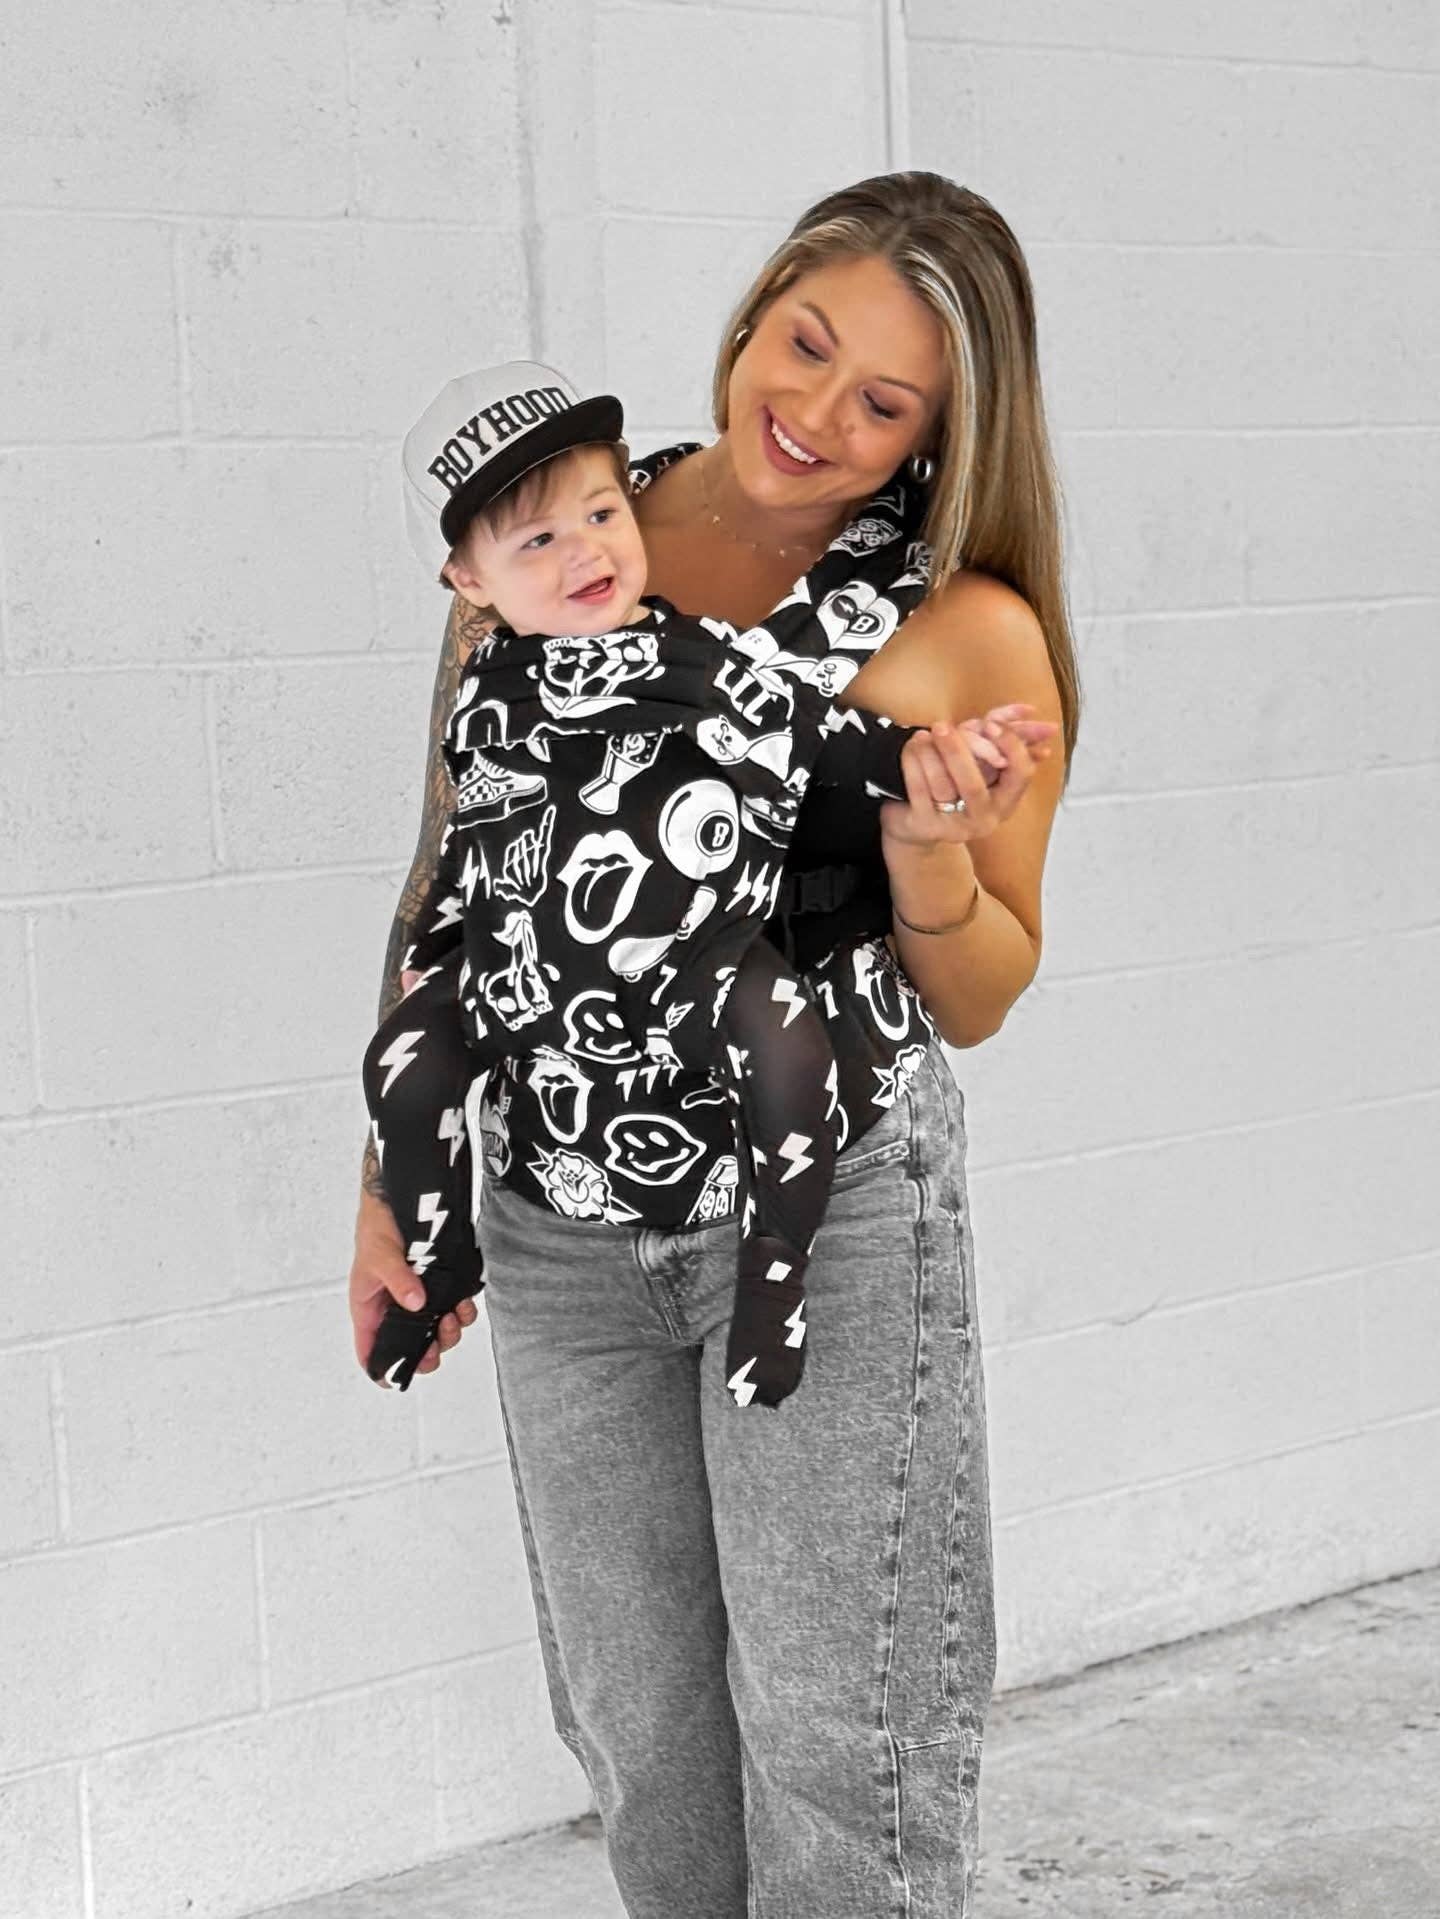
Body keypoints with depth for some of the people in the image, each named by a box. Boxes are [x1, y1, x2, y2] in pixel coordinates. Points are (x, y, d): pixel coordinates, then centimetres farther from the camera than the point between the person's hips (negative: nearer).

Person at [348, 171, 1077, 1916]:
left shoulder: (972, 639, -5)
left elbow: (979, 1003, 3)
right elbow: (450, 874, 9)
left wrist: (930, 853, -18)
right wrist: (395, 1181, 8)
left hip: (835, 1207, -2)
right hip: (556, 1224, 3)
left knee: (837, 1743, 3)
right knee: (638, 1735, 14)